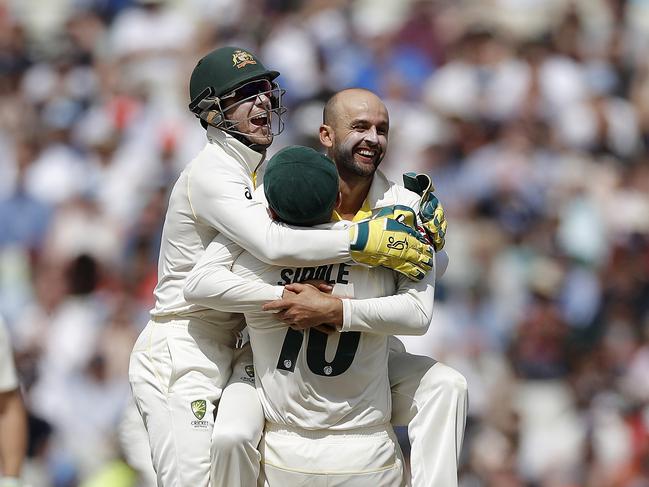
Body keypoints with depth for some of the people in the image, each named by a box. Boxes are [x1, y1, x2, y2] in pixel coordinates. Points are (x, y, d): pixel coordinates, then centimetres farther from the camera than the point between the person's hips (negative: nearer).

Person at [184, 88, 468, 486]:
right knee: (231, 437, -28)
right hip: (276, 357, -2)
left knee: (446, 386, -19)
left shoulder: (404, 209, -12)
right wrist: (282, 296, -34)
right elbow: (201, 282, -24)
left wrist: (335, 311, -38)